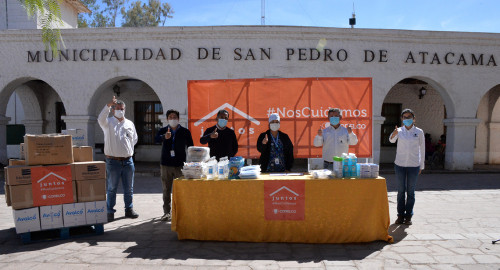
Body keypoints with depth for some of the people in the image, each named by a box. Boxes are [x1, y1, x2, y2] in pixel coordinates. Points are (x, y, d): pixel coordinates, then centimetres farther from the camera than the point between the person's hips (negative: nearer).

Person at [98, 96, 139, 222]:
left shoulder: (130, 124, 12)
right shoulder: (108, 123, 1)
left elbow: (134, 139, 23)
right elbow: (101, 119, -23)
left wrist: (128, 149, 10)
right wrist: (108, 105, -35)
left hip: (128, 161, 3)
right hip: (113, 161, -3)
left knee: (129, 188, 10)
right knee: (111, 188, 5)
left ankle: (129, 210, 22)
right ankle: (110, 212, 16)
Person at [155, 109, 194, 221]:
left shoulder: (185, 131, 4)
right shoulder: (163, 131, 5)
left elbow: (190, 147, 7)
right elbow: (156, 139, -16)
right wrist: (164, 137, -39)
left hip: (180, 165, -1)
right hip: (166, 165, 1)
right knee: (166, 190, 7)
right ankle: (167, 212, 17)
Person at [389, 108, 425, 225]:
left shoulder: (419, 132, 3)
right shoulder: (399, 131, 3)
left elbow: (422, 149, 6)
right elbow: (391, 140, -17)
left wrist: (421, 166, 6)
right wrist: (394, 134, -40)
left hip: (413, 165, 0)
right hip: (400, 164, 1)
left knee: (410, 192, 4)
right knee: (401, 191, 6)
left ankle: (408, 216, 15)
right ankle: (400, 215, 16)